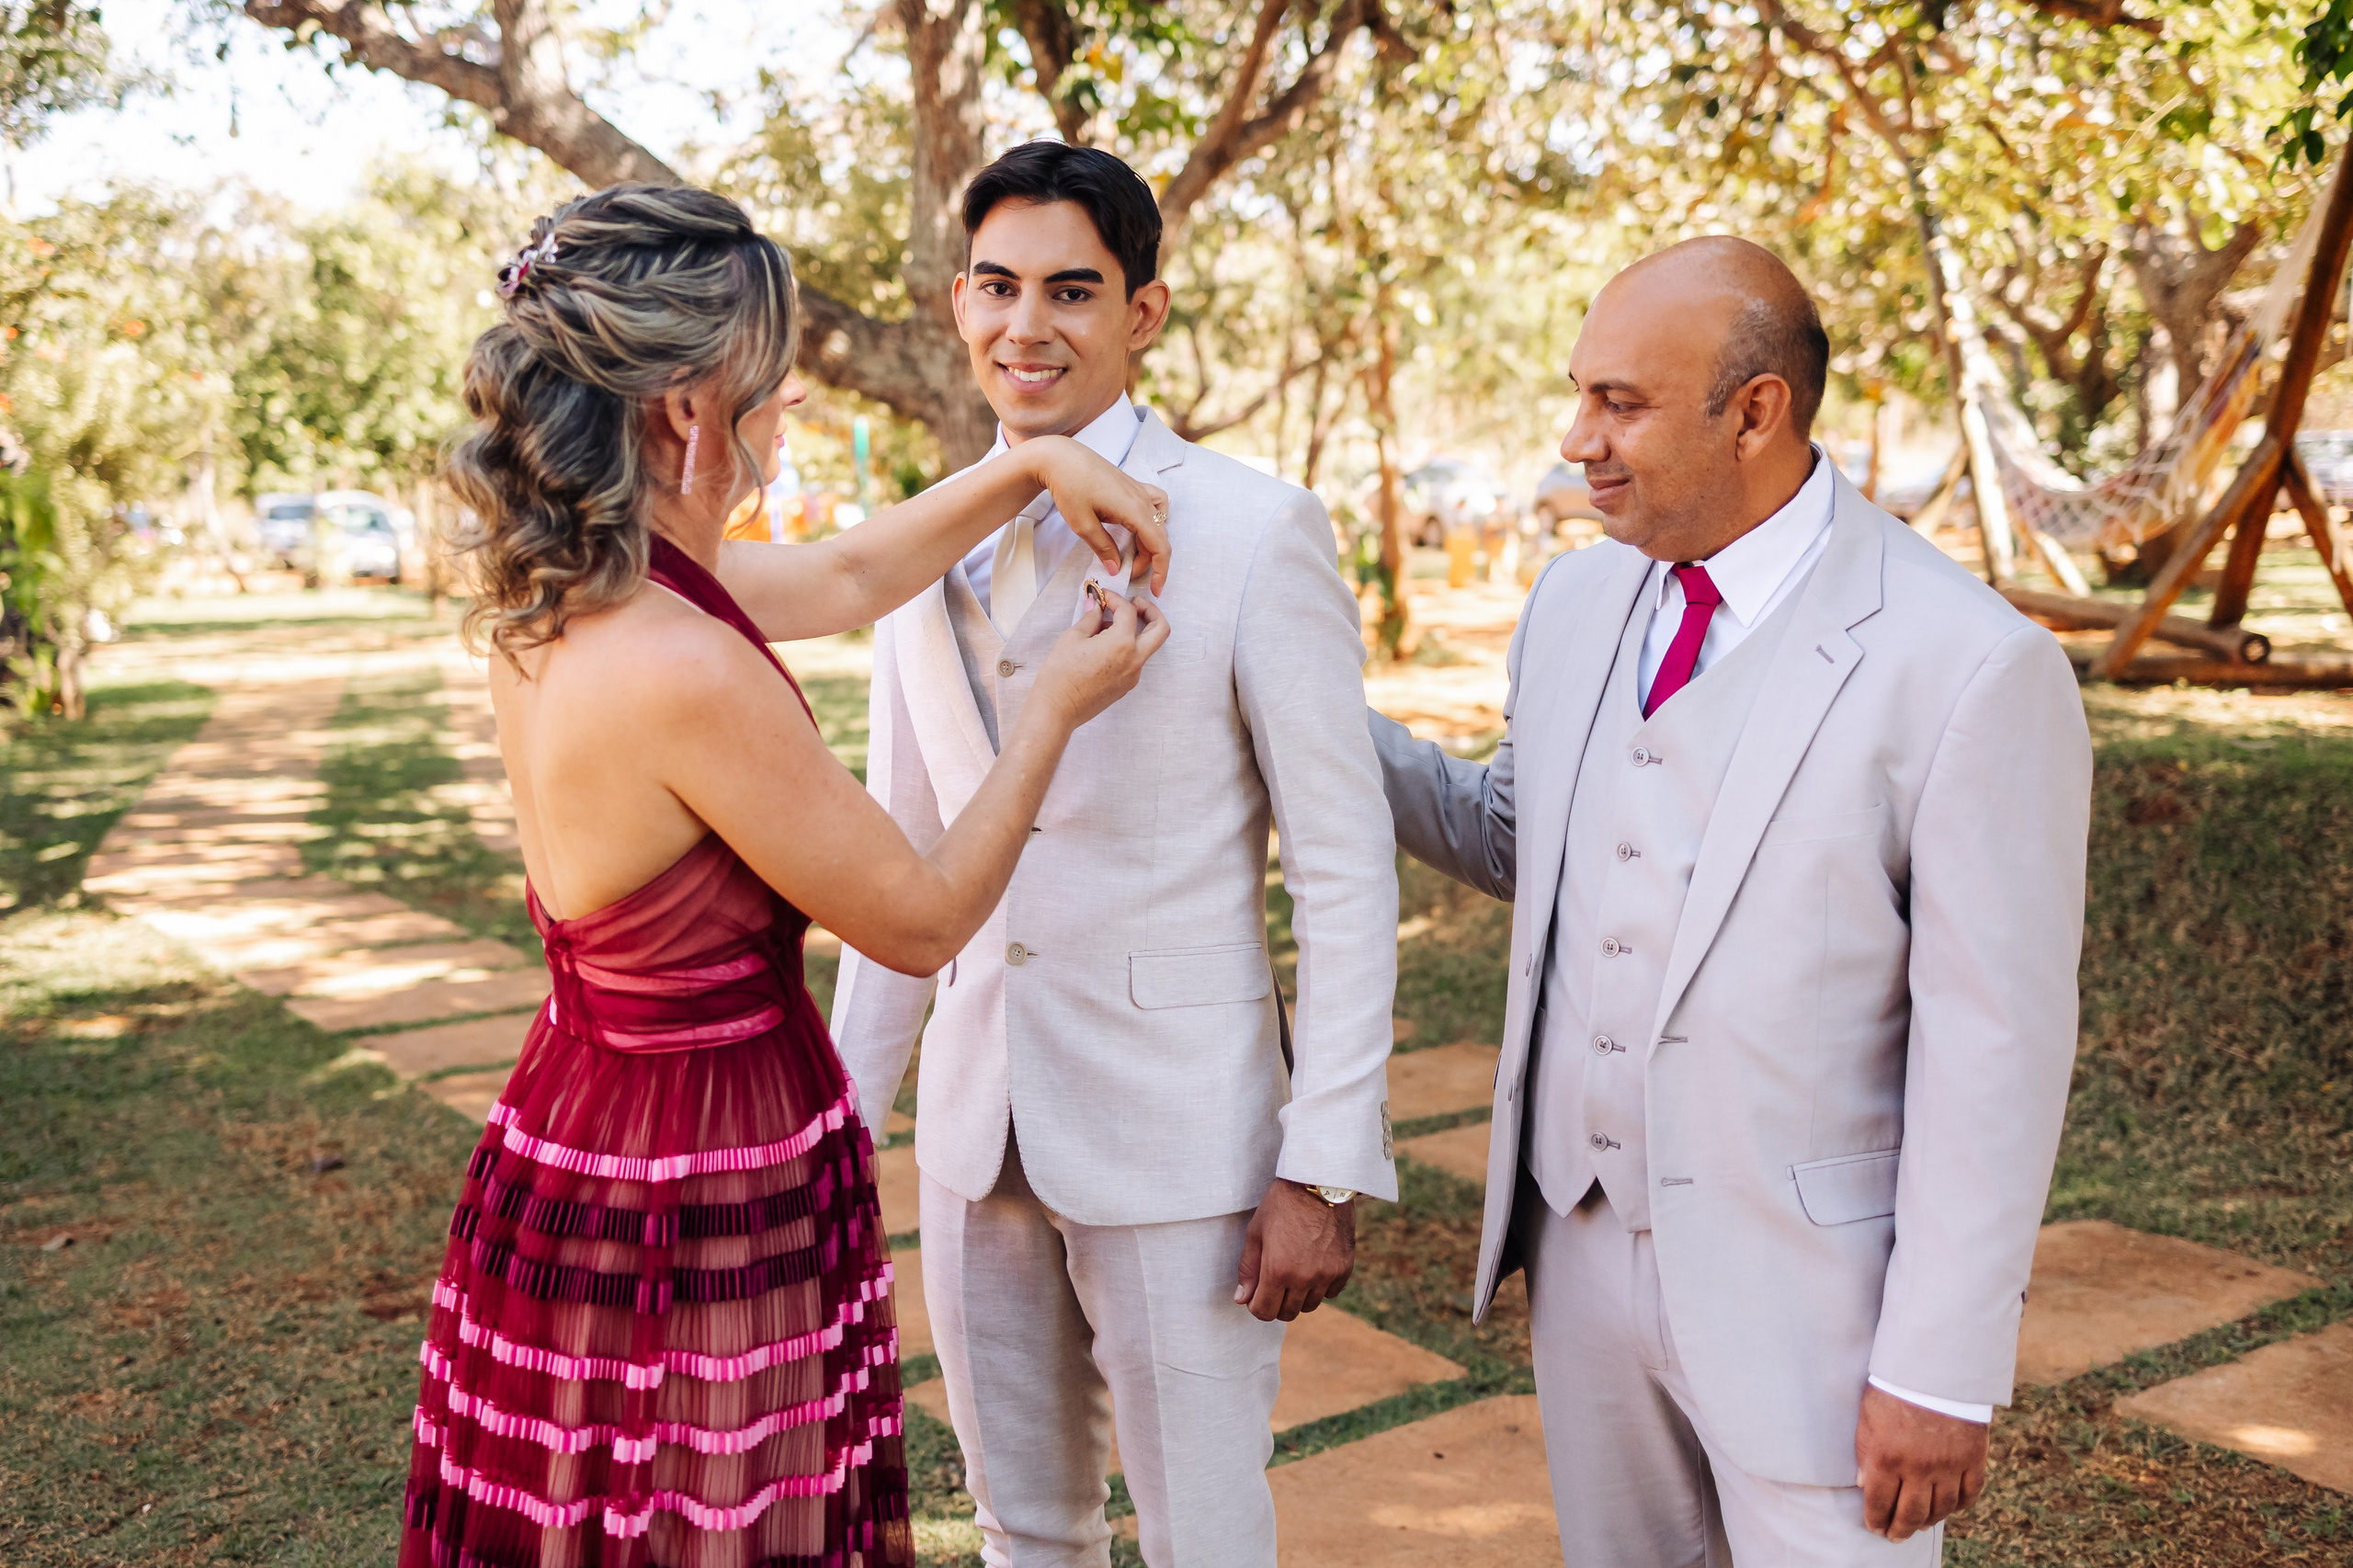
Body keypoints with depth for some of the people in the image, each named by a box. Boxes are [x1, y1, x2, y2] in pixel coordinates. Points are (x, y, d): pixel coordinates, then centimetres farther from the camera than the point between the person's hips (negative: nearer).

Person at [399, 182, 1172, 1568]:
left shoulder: (560, 588, -2)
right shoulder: (688, 672, -29)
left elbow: (851, 578, 14)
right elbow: (924, 919, -16)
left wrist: (1039, 463, 9)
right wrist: (1056, 708, -5)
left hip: (577, 1141, 9)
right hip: (702, 1205, -9)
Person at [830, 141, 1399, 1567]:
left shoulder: (1255, 533, -11)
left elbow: (1347, 872, -11)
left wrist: (1326, 1168, -13)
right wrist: (848, 1100, 13)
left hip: (1175, 1126, -5)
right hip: (976, 1125, 5)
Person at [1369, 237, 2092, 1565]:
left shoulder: (1969, 666, -18)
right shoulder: (1578, 599, 2)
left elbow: (1997, 1049, -16)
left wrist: (1941, 1371, -13)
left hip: (1807, 1290, -6)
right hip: (1585, 1244, 6)